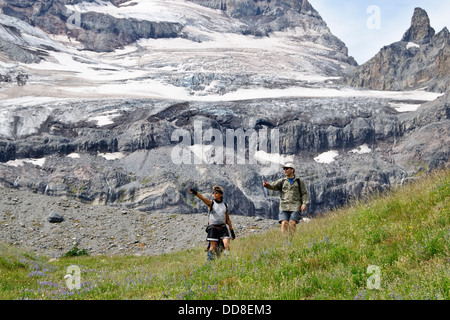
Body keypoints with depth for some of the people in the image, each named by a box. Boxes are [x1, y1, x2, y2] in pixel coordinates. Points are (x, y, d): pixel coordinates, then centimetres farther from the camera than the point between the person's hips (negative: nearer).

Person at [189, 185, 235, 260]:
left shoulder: (225, 205, 9)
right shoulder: (211, 203, 0)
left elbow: (228, 219, 15)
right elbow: (203, 199, -21)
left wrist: (232, 231, 13)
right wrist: (195, 193, -41)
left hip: (223, 228, 2)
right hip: (213, 228, -2)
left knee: (227, 245, -12)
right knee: (212, 247, -3)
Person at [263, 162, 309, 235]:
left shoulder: (299, 181, 12)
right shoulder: (281, 181, 15)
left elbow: (304, 194, 10)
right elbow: (273, 186, -2)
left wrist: (304, 204, -6)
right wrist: (267, 185, -25)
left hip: (295, 207, -1)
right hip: (284, 207, 1)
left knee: (292, 224, -18)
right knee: (284, 224, -15)